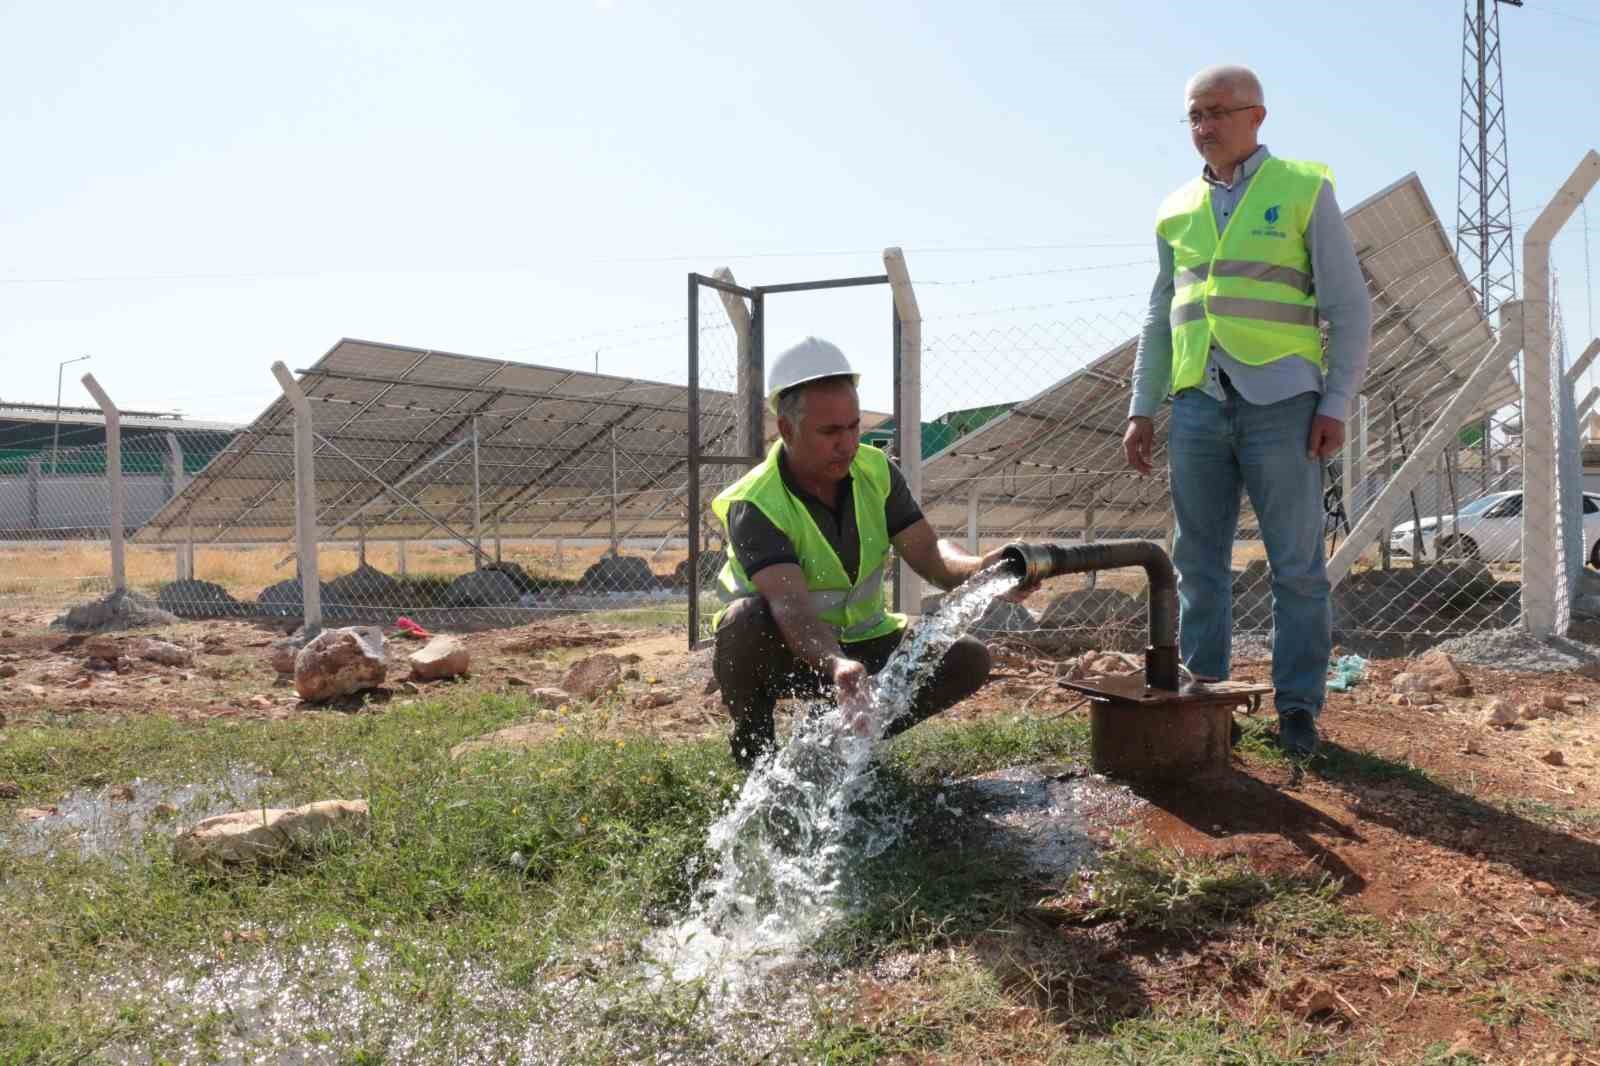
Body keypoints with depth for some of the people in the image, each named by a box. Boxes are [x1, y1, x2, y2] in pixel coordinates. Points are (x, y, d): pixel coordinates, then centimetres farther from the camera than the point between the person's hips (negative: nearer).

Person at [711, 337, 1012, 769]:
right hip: (782, 652, -4)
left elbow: (929, 553, -12)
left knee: (968, 658, -14)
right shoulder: (754, 506, -26)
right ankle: (753, 740, -7)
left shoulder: (876, 472, -8)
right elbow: (791, 605, -39)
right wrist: (836, 667, -59)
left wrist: (978, 568, -36)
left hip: (861, 641, 5)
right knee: (748, 618, -38)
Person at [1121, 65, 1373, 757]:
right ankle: (1202, 693, 15)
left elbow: (1349, 309, 2)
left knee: (1297, 565, 0)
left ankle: (1299, 706, 9)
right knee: (1198, 562, 6)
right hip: (1198, 405, 4)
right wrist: (1142, 409, 12)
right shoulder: (1177, 211, 15)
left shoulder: (1304, 191, 4)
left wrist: (1336, 405, -7)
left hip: (1281, 404, -4)